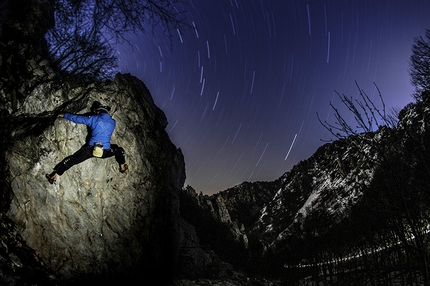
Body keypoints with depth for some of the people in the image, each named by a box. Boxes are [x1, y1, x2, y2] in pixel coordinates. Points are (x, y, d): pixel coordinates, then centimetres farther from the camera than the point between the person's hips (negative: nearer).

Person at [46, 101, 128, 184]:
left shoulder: (94, 118, 0)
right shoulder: (113, 122, 8)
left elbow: (77, 118, 8)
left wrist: (64, 115, 24)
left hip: (91, 149, -1)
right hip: (106, 152, 2)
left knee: (72, 160, 11)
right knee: (119, 150, 31)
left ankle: (55, 175, 14)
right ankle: (122, 167, 45)